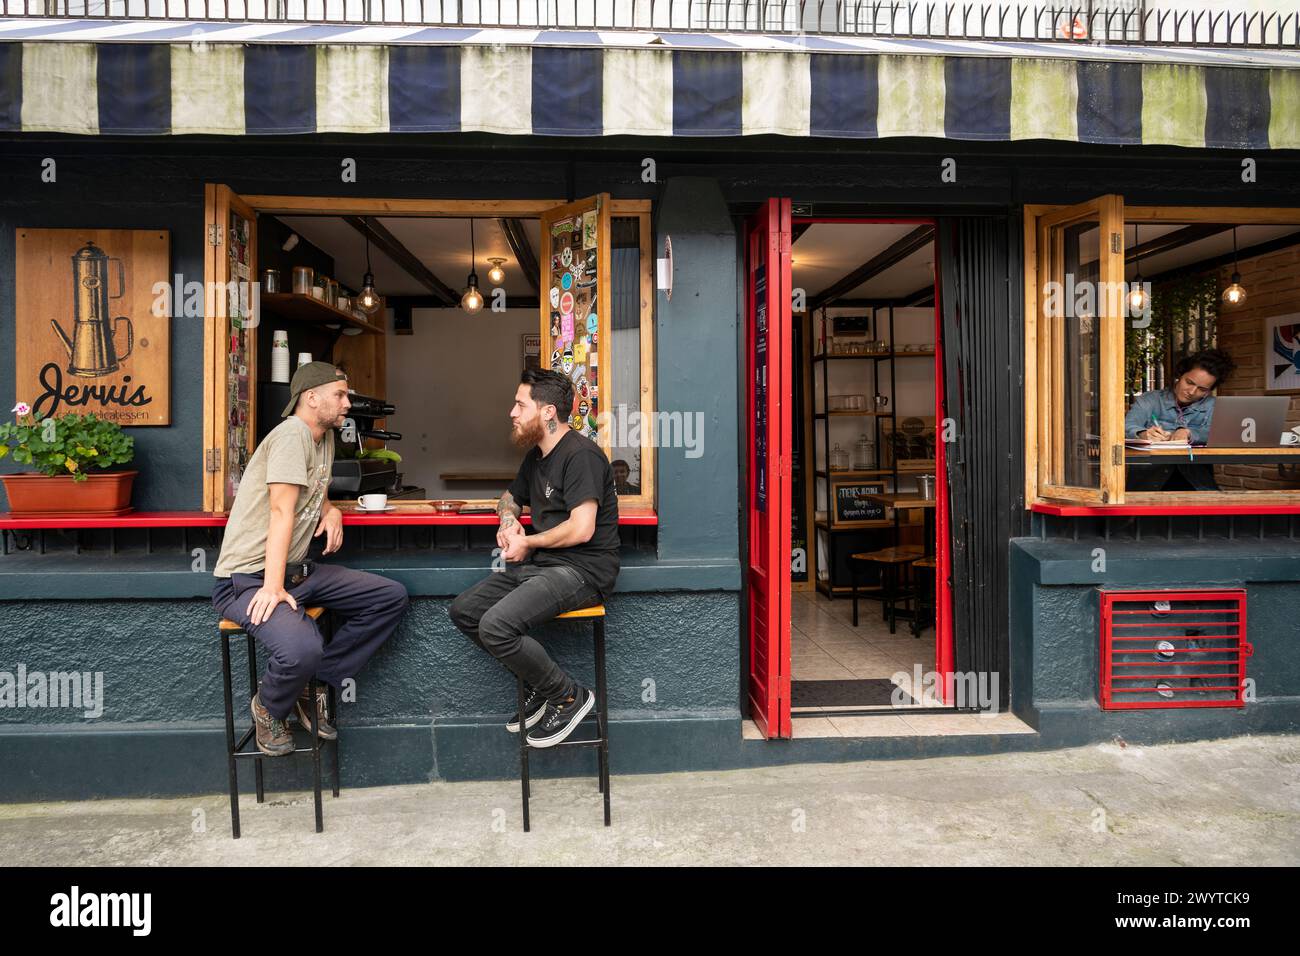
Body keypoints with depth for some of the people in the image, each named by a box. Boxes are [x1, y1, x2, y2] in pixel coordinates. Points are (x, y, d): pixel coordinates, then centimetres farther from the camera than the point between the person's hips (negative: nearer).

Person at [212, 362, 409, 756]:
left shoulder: (325, 437, 14)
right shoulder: (291, 434, -15)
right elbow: (281, 511, -24)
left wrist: (332, 511, 1)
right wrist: (273, 586, -30)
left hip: (298, 572, 10)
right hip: (249, 579, -9)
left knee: (392, 598, 1)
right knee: (301, 650, -35)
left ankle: (313, 687, 5)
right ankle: (268, 707, 2)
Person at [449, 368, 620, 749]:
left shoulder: (580, 455, -15)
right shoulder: (536, 456, 16)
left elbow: (582, 529, -24)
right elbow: (511, 496, 35)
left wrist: (528, 543, -9)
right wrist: (508, 521, 10)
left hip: (581, 570, -10)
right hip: (540, 564, 10)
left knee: (495, 626, -25)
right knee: (463, 612, 4)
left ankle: (570, 697, -4)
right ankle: (538, 688, 10)